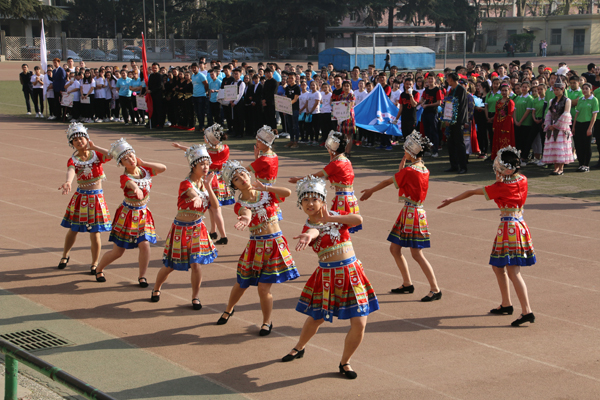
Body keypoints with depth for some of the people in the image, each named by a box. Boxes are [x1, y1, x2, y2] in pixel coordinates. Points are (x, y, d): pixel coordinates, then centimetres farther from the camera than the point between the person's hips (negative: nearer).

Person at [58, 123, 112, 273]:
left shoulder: (97, 155, -2)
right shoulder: (73, 160, -3)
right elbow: (70, 171, -26)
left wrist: (94, 147, -12)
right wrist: (67, 182, -49)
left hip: (96, 197, -1)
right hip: (80, 197, 1)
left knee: (95, 234, -1)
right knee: (73, 230, 11)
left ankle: (95, 263, 16)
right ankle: (65, 256, 36)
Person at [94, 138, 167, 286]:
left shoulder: (145, 171, -1)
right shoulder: (125, 177, -20)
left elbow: (163, 168, -8)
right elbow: (131, 183, -43)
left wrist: (143, 163, -10)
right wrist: (136, 188, -67)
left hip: (143, 213, 4)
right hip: (127, 214, -4)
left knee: (145, 244, -14)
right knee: (117, 251, 4)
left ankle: (142, 276, 6)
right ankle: (99, 269, 31)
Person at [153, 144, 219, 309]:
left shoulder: (205, 183, 1)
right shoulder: (186, 184, -18)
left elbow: (215, 206, -8)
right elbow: (195, 195, -39)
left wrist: (208, 186, -18)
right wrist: (197, 198, -62)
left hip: (198, 228, 4)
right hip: (181, 228, -4)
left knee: (196, 264, -8)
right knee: (170, 266, 7)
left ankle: (195, 297, 10)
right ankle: (156, 290, 33)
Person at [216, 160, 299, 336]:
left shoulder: (266, 194, -1)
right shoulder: (240, 205, -5)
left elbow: (288, 192, -19)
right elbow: (246, 213, -30)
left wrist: (264, 187, -15)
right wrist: (246, 219, -54)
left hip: (276, 244, -1)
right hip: (255, 246, 1)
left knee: (264, 288, -4)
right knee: (241, 284, 13)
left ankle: (267, 321, 19)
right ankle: (228, 310, 43)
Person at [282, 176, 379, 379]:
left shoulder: (335, 215, 1)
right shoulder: (309, 227, -7)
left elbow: (358, 219, -19)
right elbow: (315, 232, -34)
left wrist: (330, 218, -19)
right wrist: (309, 236, -59)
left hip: (352, 273, 2)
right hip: (327, 276, -1)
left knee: (359, 324, -4)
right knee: (315, 319, 14)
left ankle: (345, 362, 18)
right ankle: (299, 348, 45)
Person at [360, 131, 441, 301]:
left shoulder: (409, 171, -18)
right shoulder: (424, 170, 7)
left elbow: (388, 182, -5)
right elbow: (401, 180, 18)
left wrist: (371, 191, 9)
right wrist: (403, 165, 7)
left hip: (411, 213, -9)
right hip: (414, 212, 9)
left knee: (417, 254, -6)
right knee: (394, 249, 15)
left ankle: (435, 289, -2)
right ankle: (407, 284, 23)